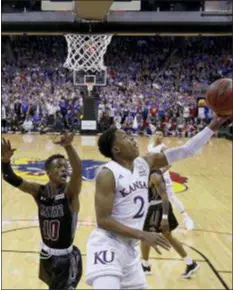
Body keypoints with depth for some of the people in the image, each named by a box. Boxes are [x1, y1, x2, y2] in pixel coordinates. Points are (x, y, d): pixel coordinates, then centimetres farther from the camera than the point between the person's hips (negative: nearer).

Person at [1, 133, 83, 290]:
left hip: (67, 258, -5)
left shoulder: (70, 192, -20)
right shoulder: (39, 191, -8)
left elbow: (78, 171, -40)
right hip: (47, 254, 5)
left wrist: (69, 147, -58)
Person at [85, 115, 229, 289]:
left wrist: (212, 127, -2)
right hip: (107, 246, -7)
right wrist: (142, 235, -21)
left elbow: (186, 151, 4)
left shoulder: (145, 164, 3)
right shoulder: (108, 174, -17)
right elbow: (103, 220, -19)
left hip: (130, 247, 8)